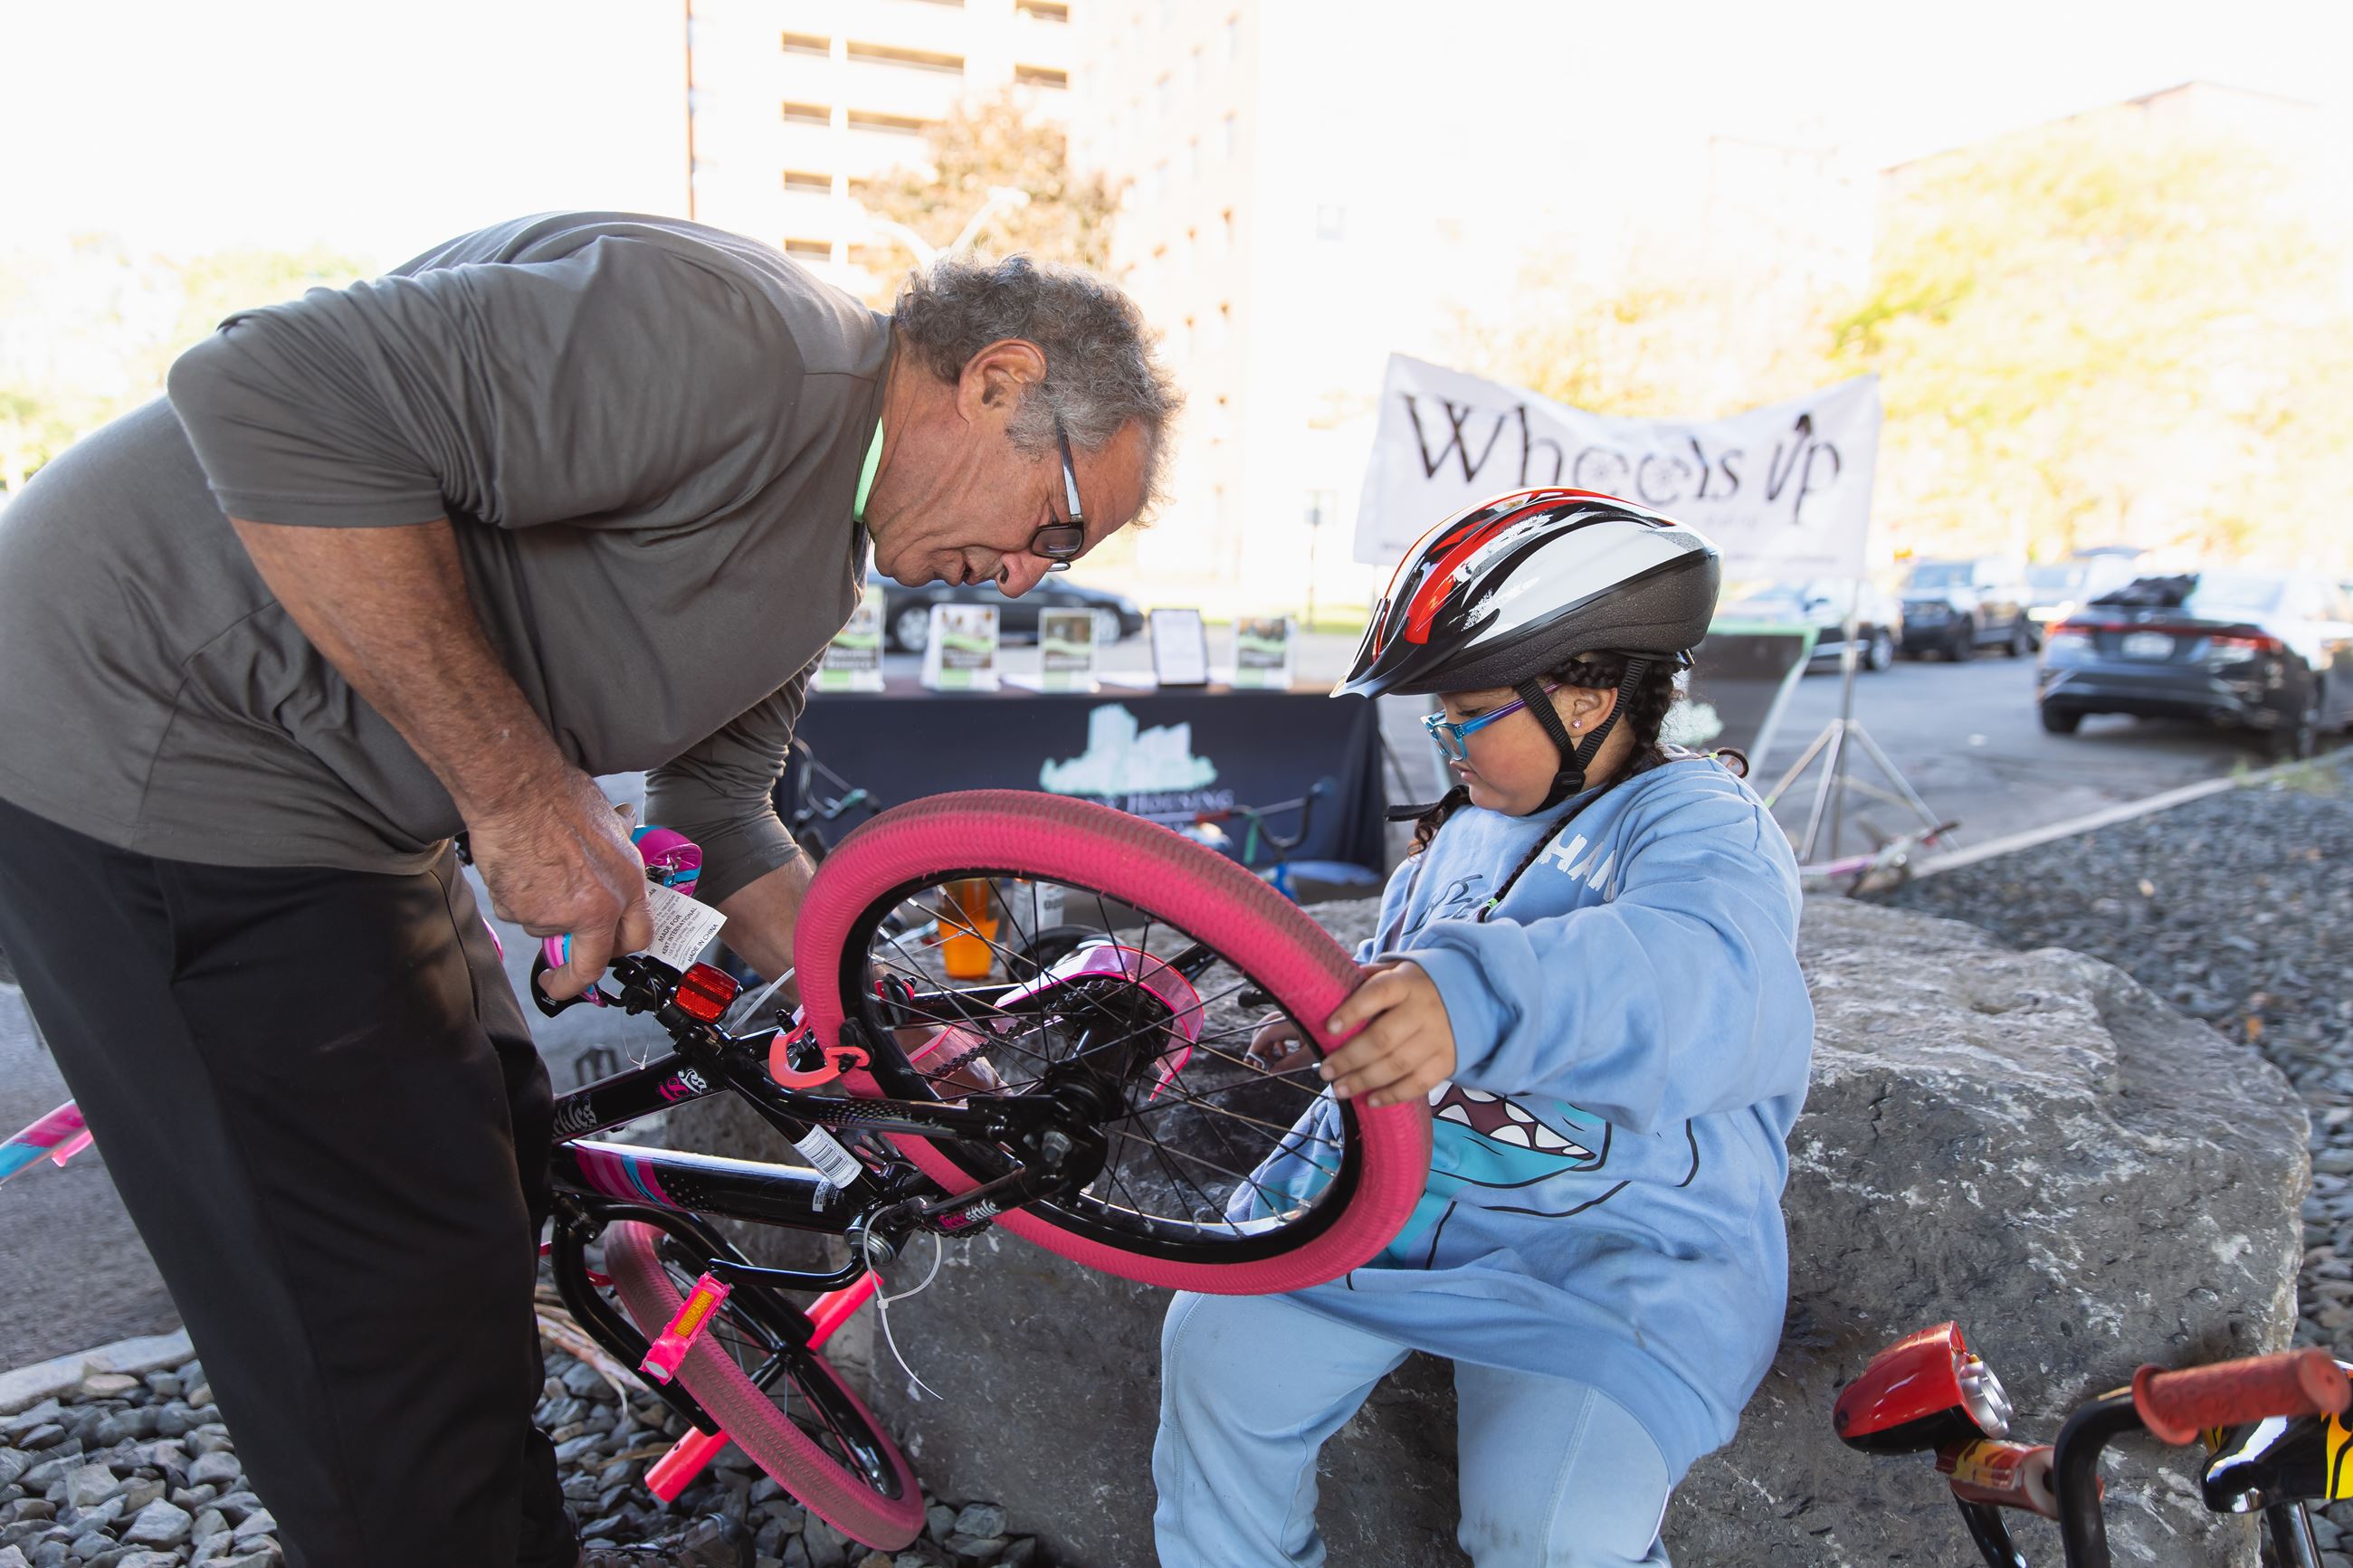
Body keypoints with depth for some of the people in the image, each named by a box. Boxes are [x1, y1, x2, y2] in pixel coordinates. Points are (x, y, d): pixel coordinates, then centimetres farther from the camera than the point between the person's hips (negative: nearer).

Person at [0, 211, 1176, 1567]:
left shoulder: (824, 556, 7)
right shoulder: (739, 344, -25)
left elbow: (719, 813, 14)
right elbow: (269, 394, -31)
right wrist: (523, 789, -27)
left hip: (335, 796, 10)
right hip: (151, 732, -10)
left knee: (493, 1170, 19)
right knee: (403, 1307, -5)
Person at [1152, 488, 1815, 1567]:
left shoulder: (1696, 826, -10)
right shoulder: (1460, 830, 15)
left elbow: (1699, 974, -34)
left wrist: (1480, 999, -52)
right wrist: (1321, 1022, 7)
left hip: (1615, 1248, -6)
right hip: (1393, 1185, 6)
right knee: (1216, 1354, -9)